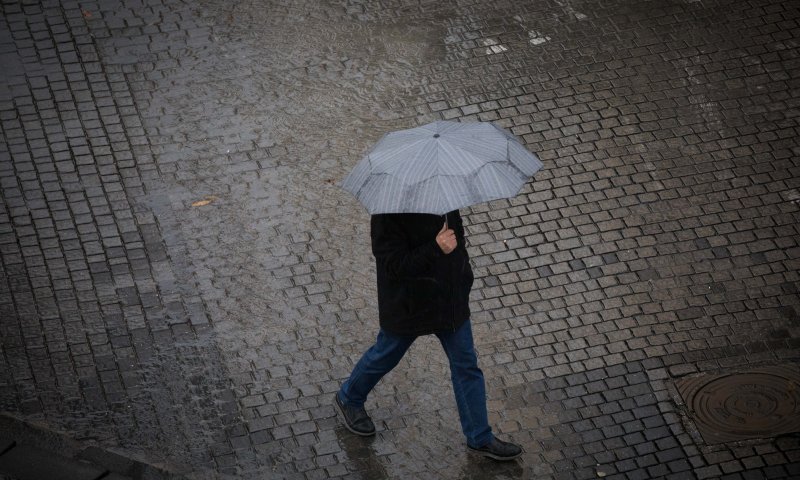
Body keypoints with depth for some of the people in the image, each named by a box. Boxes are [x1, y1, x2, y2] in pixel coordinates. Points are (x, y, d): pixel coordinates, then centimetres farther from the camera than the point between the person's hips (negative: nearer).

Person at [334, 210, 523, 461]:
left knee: (466, 365, 10)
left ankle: (479, 438, 24)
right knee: (385, 356, 18)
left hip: (451, 298, 6)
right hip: (408, 306, -6)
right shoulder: (388, 214, -29)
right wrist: (436, 249, -41)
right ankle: (348, 399, 48)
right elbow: (394, 265, -32)